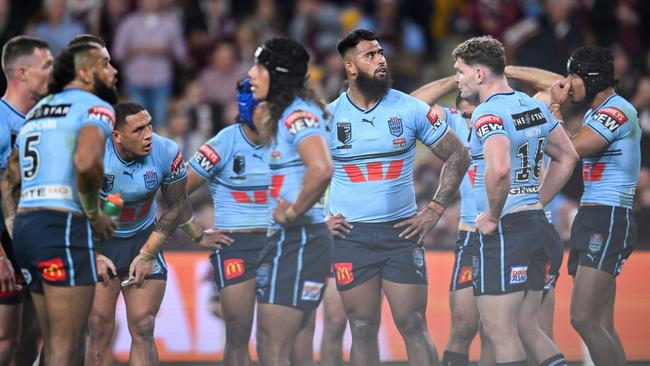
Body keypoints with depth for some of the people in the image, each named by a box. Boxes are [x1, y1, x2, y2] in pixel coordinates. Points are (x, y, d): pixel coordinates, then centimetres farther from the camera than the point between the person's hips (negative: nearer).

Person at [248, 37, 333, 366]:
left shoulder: (298, 115, -15)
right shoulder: (283, 114, 15)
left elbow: (321, 169, -31)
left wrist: (293, 212, -21)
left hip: (296, 240, -10)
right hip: (288, 240, 10)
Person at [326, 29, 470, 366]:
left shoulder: (410, 109, 0)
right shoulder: (329, 116, 0)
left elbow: (457, 155, 7)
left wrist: (434, 211, 0)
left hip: (402, 233, 0)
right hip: (351, 237, 0)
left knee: (414, 326, -3)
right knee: (363, 329, 3)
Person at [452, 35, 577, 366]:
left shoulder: (488, 113, -15)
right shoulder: (535, 106, 12)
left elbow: (499, 169, -32)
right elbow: (567, 157, 23)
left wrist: (492, 217, -17)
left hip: (503, 230, -9)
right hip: (536, 224, 9)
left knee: (500, 332, -5)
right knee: (524, 326, 14)